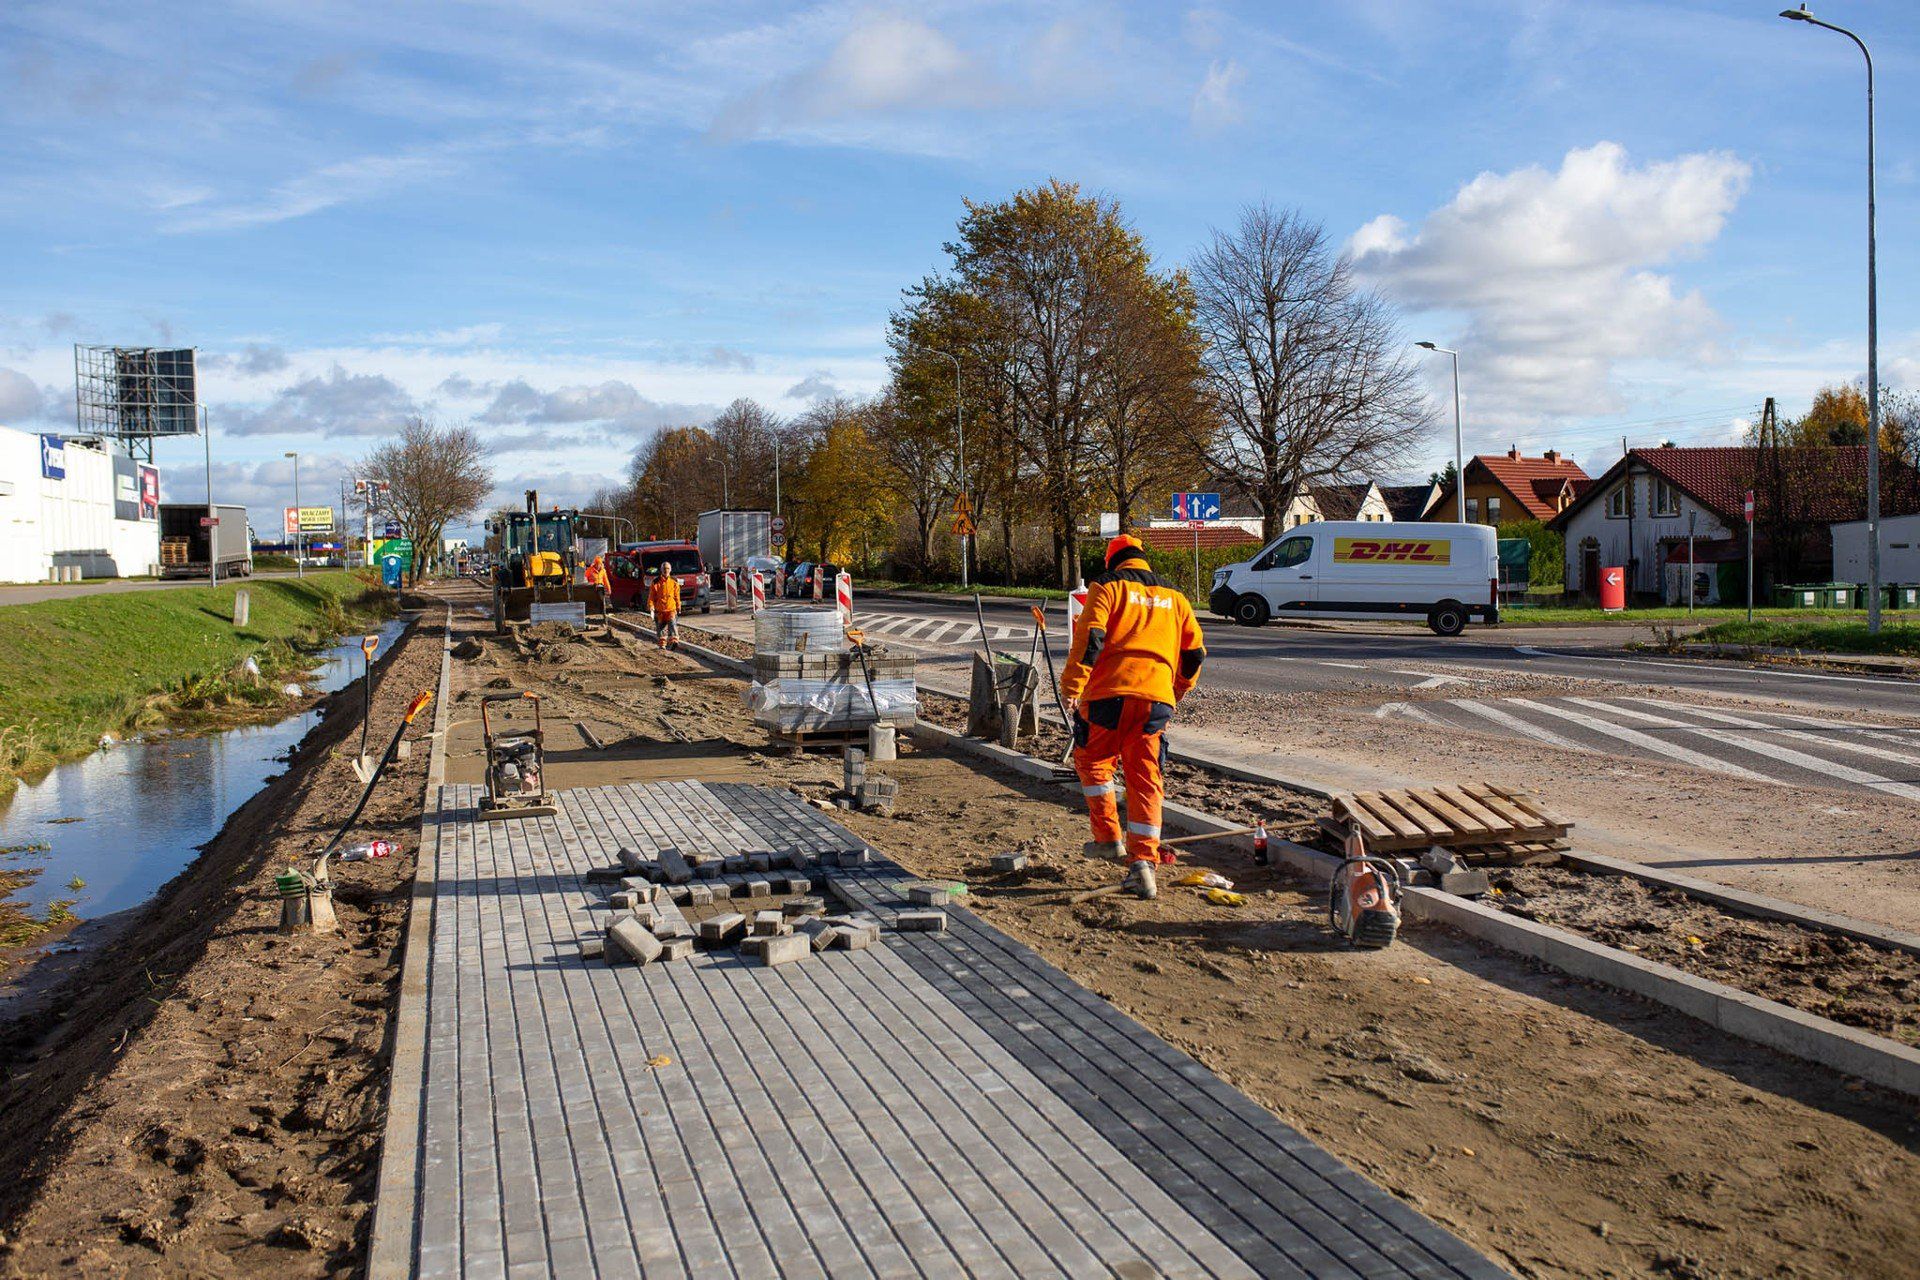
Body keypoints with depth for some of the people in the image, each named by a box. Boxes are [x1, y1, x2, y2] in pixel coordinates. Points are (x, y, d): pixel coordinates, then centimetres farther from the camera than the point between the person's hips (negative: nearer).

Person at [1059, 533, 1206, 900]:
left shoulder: (1106, 587, 7)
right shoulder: (1173, 597, 21)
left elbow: (1089, 639, -7)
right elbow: (1194, 653, 22)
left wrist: (1071, 687, -10)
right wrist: (1177, 691, 36)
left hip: (1109, 693, -3)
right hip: (1156, 697, 3)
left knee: (1093, 761, 19)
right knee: (1145, 778, 5)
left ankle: (1108, 837, 15)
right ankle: (1143, 862, -3)